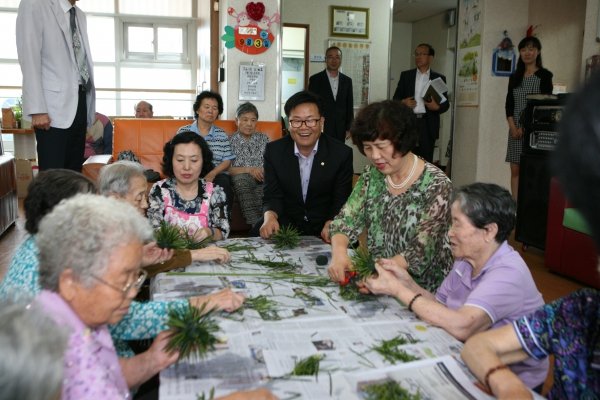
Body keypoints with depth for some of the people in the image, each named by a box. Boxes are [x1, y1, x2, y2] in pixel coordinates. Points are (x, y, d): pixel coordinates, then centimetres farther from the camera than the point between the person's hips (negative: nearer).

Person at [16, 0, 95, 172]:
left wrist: (90, 106, 9)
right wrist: (37, 109, -17)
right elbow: (29, 58, -10)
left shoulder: (80, 16, 18)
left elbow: (82, 60, 15)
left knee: (74, 171, 8)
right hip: (55, 106, -6)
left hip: (80, 101, 7)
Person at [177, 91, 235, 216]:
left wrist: (212, 174, -14)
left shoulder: (221, 134, 14)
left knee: (224, 183, -32)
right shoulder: (183, 131, 10)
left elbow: (227, 161, 7)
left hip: (216, 174, 2)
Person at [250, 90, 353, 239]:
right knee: (258, 232, -28)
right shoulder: (273, 151, -5)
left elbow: (341, 200, -6)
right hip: (286, 221, 0)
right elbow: (272, 196, -4)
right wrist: (270, 216, -28)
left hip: (324, 222, 0)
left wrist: (331, 225, -28)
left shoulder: (342, 153, -9)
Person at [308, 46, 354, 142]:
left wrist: (349, 128, 8)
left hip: (340, 131, 3)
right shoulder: (315, 79, 1)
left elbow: (350, 106, 13)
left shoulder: (347, 80, 11)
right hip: (321, 130, -3)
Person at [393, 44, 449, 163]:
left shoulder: (439, 78, 9)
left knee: (426, 160, -1)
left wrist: (437, 107, -13)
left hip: (428, 124, -1)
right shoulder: (405, 75, 12)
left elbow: (446, 103, 8)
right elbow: (396, 97, 12)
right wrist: (403, 102, -10)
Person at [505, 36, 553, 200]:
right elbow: (509, 105, 9)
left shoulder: (545, 76, 0)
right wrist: (513, 127, -7)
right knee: (515, 170, 3)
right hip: (516, 130, 5)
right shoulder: (514, 77, 14)